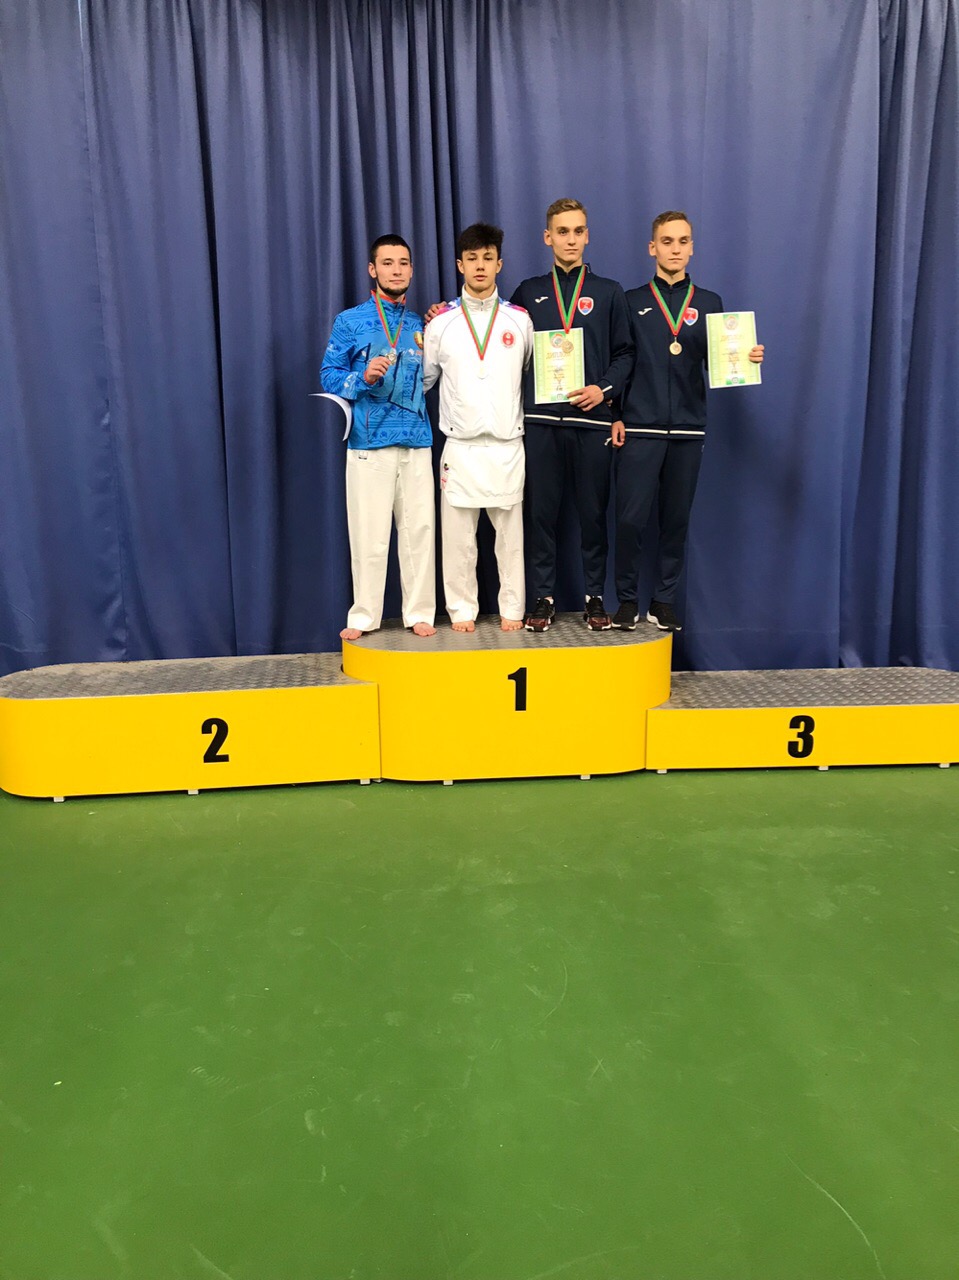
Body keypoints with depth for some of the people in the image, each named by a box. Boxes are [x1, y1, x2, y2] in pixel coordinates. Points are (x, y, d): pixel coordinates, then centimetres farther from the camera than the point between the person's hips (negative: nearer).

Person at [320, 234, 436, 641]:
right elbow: (329, 376, 2)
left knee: (419, 530, 3)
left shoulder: (420, 326, 16)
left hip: (416, 443, 3)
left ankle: (419, 613, 13)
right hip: (369, 443, -3)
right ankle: (364, 616, 9)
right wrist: (364, 378, -15)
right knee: (369, 534, -3)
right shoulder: (350, 322, 6)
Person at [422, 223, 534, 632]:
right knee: (458, 533, 2)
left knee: (510, 532, 4)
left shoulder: (519, 320, 7)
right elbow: (423, 379, 16)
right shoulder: (441, 323, 6)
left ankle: (511, 610, 14)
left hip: (507, 445, 0)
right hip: (460, 446, 0)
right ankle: (461, 610, 13)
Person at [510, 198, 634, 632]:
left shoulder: (608, 293, 12)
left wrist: (605, 389, -8)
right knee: (541, 511, 2)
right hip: (540, 419, 1)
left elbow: (625, 353, 8)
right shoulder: (528, 292, 14)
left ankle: (594, 599, 12)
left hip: (591, 418, 0)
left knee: (593, 512, 3)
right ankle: (543, 599, 10)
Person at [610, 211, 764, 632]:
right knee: (630, 517, -6)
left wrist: (747, 359, -12)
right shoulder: (631, 301, 8)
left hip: (688, 429, 2)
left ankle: (664, 601, 15)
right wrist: (614, 416, -3)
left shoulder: (709, 303, 13)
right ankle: (627, 600, 8)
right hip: (639, 427, -2)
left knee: (677, 519, 5)